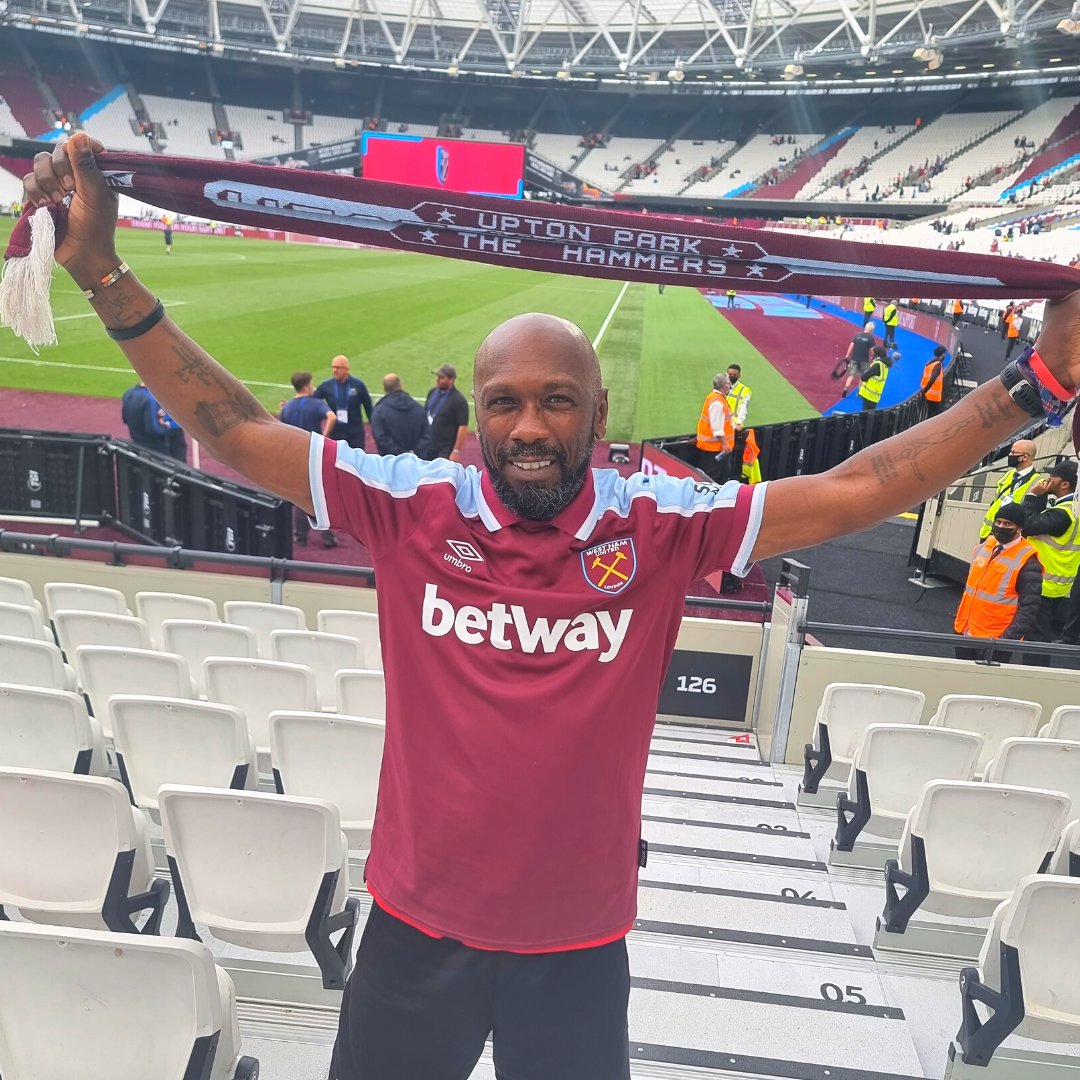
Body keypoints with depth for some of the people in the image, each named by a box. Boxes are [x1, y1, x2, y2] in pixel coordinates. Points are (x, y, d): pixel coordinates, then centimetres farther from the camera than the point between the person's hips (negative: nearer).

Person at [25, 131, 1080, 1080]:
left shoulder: (659, 527, -14)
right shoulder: (414, 510, -13)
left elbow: (856, 489, -13)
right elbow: (232, 431, -11)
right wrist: (101, 271, -16)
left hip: (580, 941, 0)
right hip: (417, 924, 1)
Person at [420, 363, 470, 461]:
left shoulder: (459, 400, -13)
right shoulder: (432, 392, 7)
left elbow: (463, 427, -15)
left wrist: (456, 451, -18)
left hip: (444, 451, -6)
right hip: (425, 446, 6)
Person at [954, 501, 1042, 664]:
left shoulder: (1027, 561, -13)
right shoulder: (985, 546, 8)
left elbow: (1029, 609, -15)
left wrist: (1007, 639, -20)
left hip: (995, 641, -7)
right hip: (966, 633, 7)